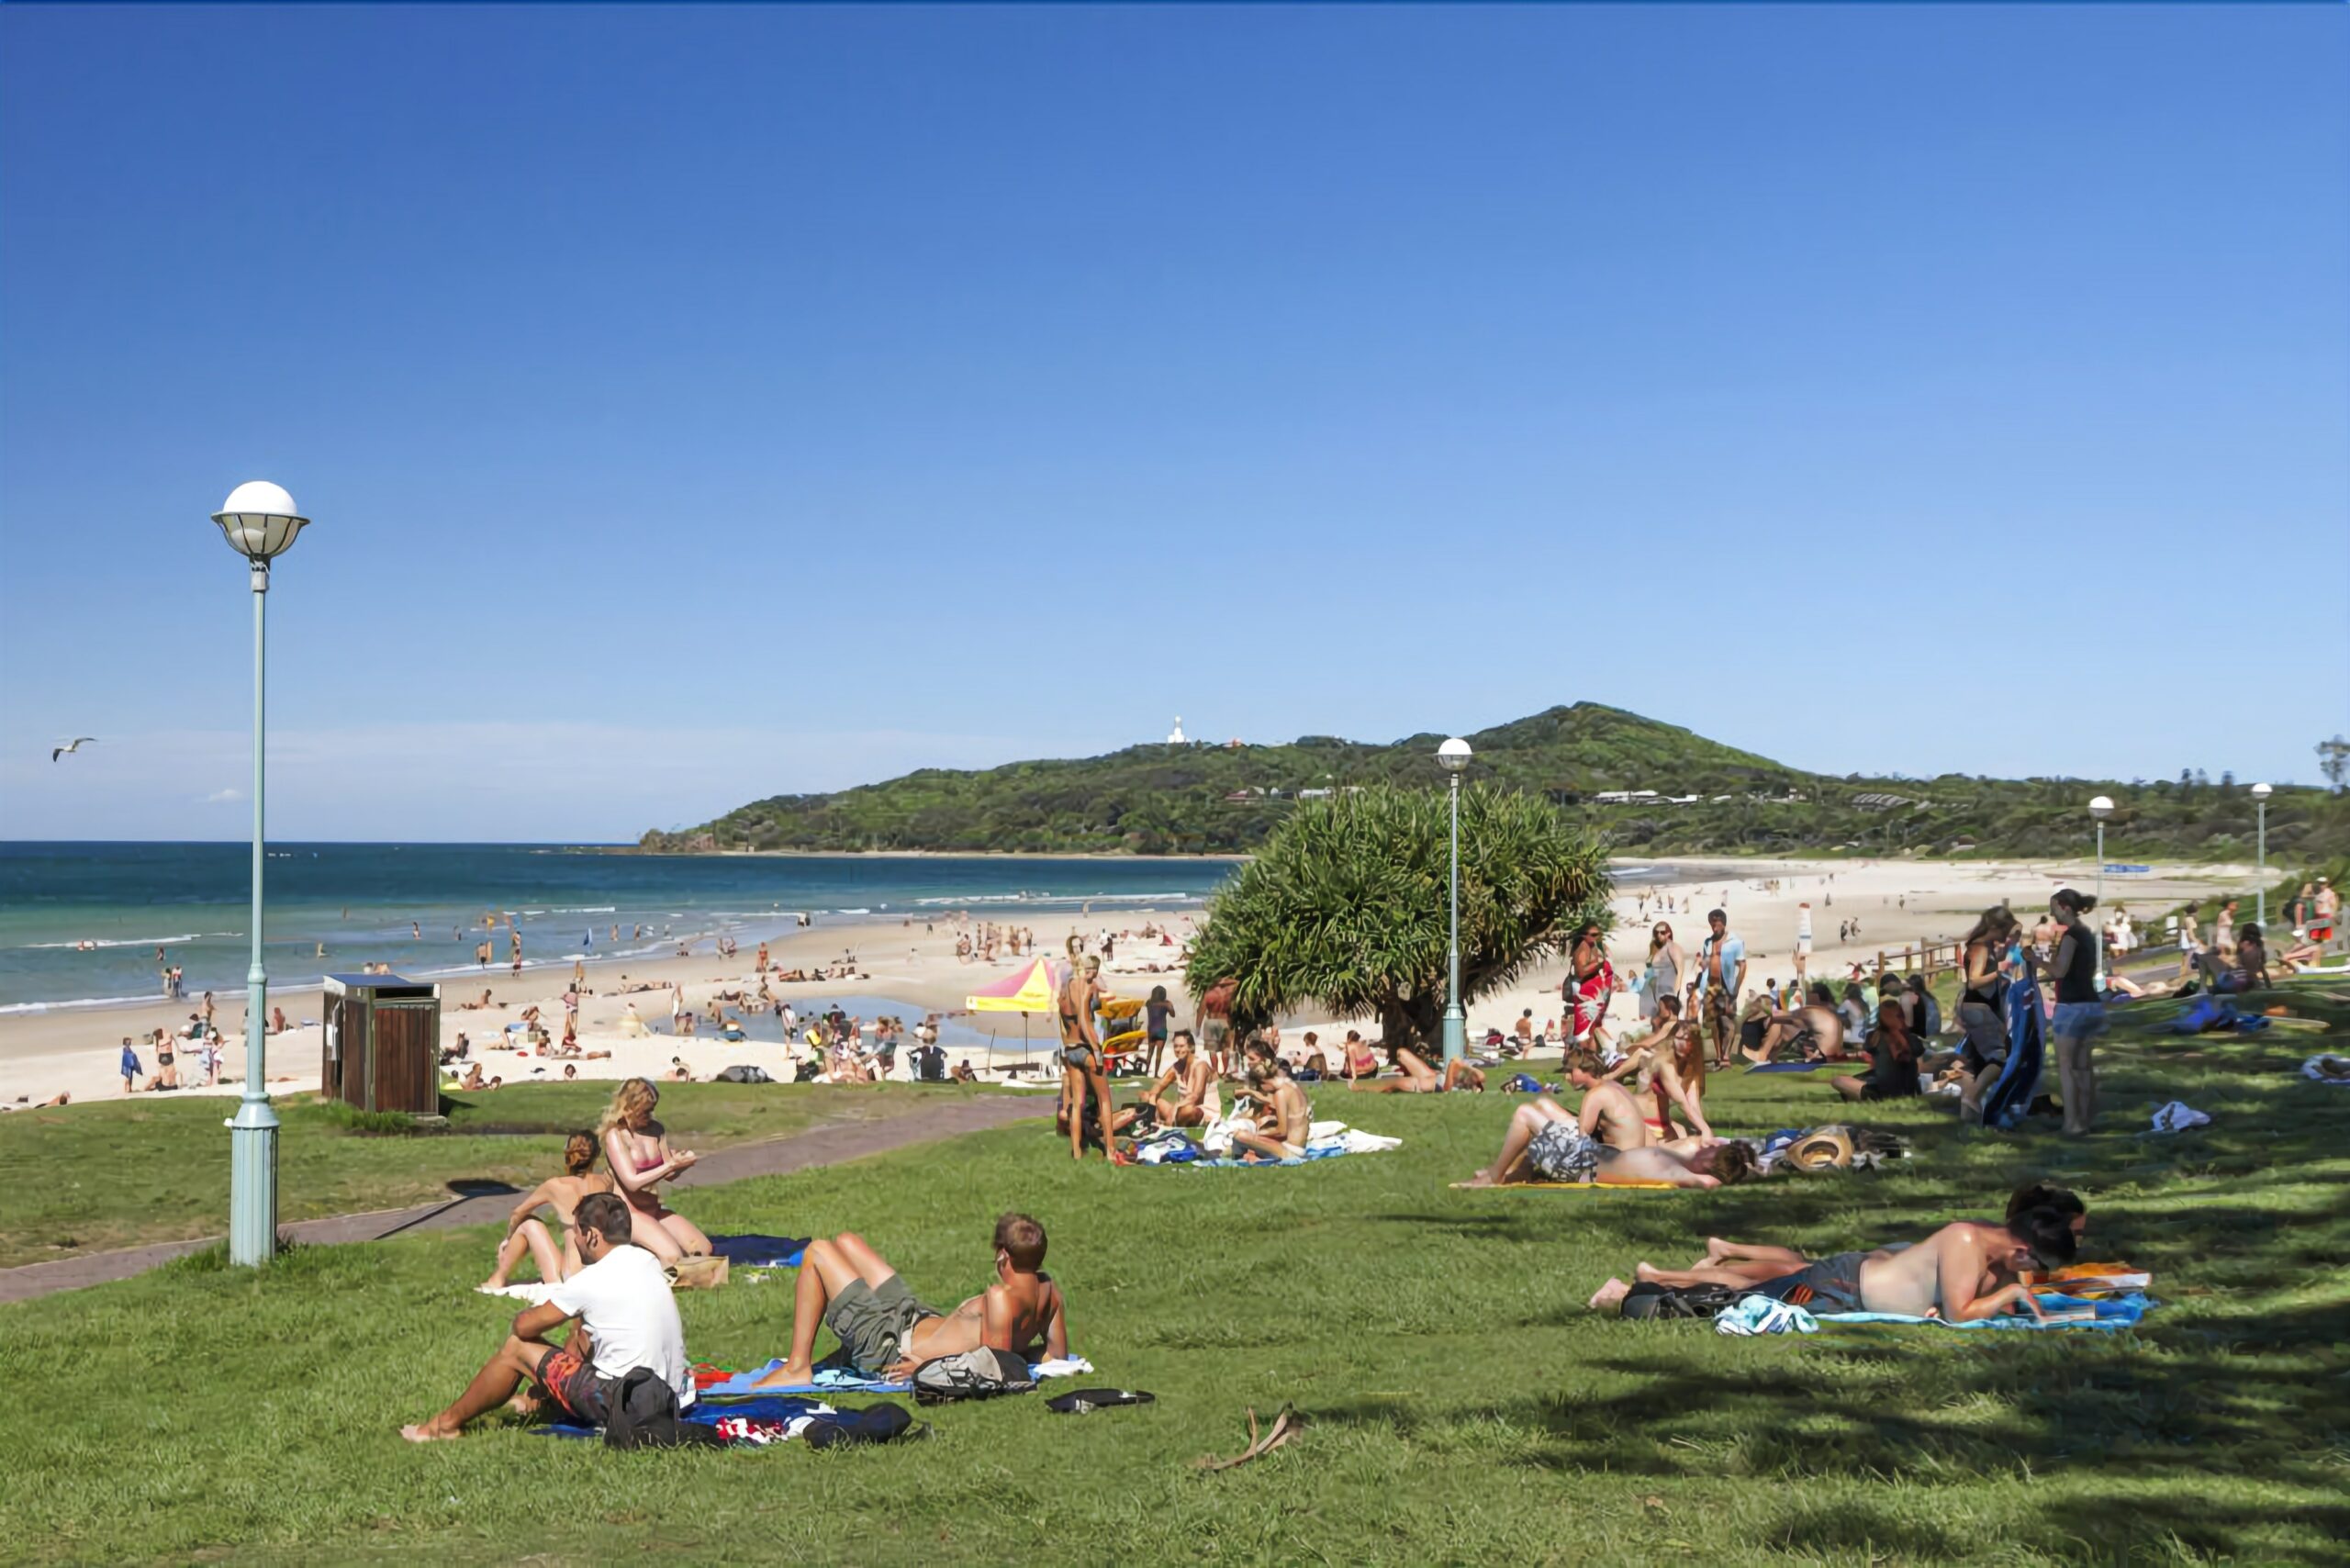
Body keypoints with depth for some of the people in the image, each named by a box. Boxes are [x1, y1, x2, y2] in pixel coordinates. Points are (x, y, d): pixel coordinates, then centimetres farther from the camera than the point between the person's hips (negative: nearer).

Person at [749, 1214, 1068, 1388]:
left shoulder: (1001, 1298, -33)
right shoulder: (1047, 1288, -10)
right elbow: (1057, 1355, 0)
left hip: (893, 1347, -10)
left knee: (817, 1253, -3)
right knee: (845, 1241, 21)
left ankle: (798, 1367, 0)